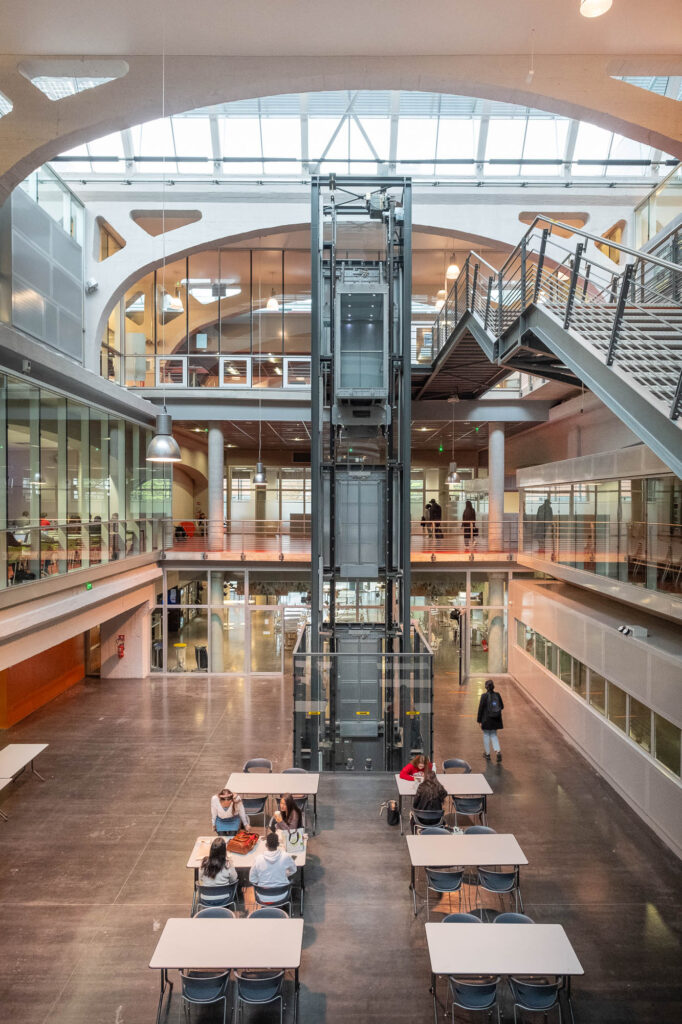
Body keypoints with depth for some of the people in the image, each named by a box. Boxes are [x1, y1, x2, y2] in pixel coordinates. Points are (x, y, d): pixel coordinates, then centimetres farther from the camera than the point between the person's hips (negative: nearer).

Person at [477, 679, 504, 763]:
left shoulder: (484, 696, -16)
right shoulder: (498, 695, -5)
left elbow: (480, 708, -12)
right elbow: (502, 706, 4)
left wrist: (479, 720, -4)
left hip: (486, 719, -3)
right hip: (496, 720, 3)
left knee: (486, 735, 13)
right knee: (494, 735, 16)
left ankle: (487, 754, 21)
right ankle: (498, 751, -2)